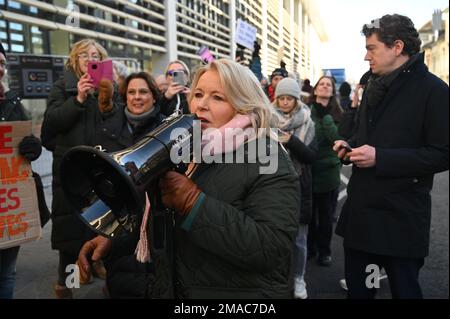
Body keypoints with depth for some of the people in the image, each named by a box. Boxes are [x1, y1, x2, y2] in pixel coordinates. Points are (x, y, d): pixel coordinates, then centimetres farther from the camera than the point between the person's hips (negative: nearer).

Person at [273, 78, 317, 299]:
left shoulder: (307, 124, 1)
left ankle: (298, 279, 22)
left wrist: (291, 141, -24)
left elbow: (312, 156, -9)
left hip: (299, 187, -1)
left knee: (298, 239, 5)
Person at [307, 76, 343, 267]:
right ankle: (310, 247, 31)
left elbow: (337, 138, -12)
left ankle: (324, 250, 28)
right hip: (308, 169, -1)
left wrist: (325, 115, -19)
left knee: (326, 215, 11)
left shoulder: (336, 114, 0)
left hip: (328, 171, 1)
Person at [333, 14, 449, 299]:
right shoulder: (375, 87, 13)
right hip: (361, 210, 7)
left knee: (404, 289, 10)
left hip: (401, 218, -7)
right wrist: (350, 145, 3)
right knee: (356, 289, 18)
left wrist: (380, 158, -23)